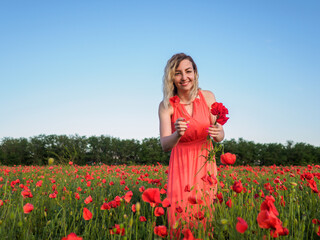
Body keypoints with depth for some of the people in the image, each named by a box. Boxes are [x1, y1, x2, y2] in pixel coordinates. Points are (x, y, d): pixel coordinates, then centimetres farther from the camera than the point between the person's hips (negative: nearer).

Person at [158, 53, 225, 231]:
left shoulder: (208, 97, -4)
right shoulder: (166, 106, -9)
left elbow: (221, 135, 0)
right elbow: (165, 145, -16)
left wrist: (216, 133, -23)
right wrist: (177, 134, -36)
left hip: (205, 163, 1)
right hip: (181, 165, -1)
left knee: (205, 212, 2)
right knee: (181, 212, -4)